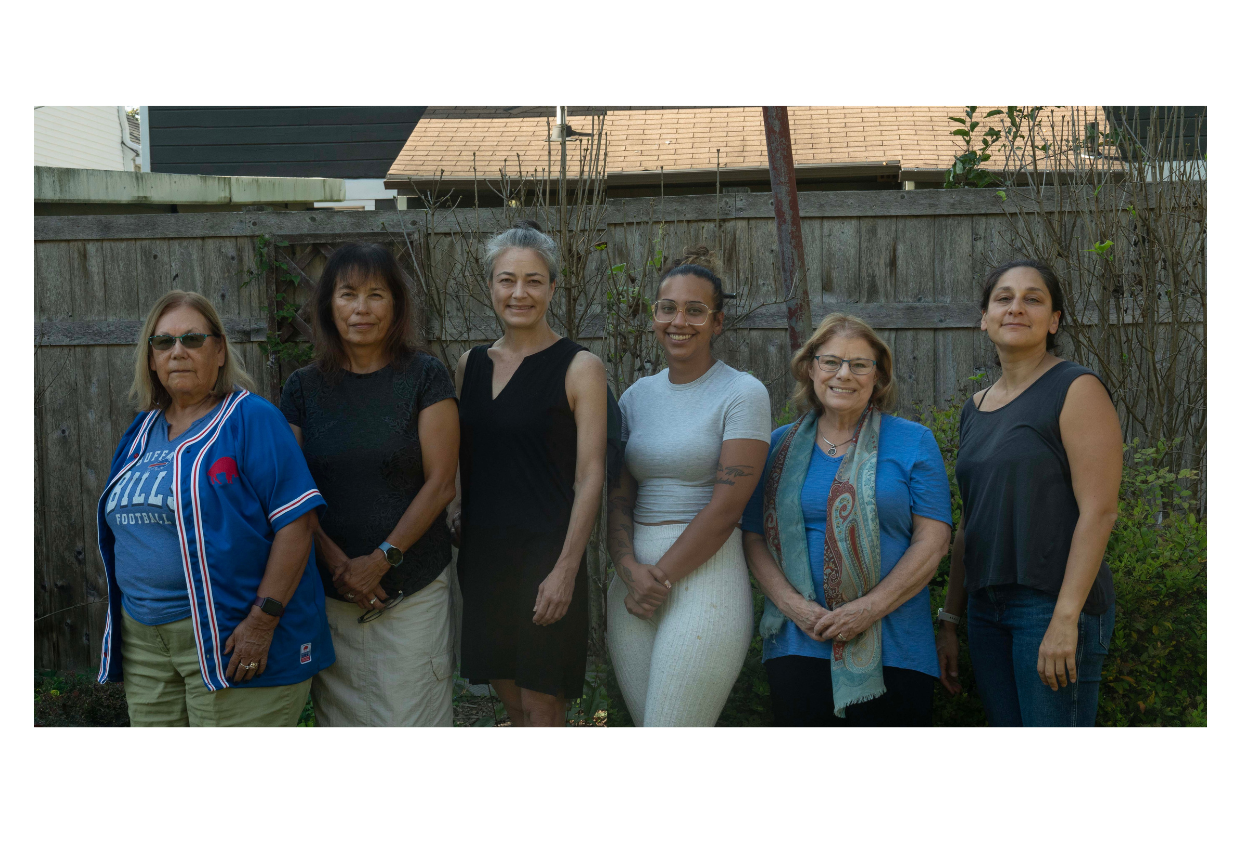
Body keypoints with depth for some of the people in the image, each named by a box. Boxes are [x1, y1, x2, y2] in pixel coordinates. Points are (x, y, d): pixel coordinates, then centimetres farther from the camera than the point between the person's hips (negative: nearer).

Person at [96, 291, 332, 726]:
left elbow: (296, 520, -16)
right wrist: (122, 619, 17)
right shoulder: (142, 431, 14)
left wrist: (263, 619, -20)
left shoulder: (251, 419, -8)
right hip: (143, 638, 7)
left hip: (229, 641, -7)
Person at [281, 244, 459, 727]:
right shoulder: (304, 388, 7)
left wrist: (382, 559, -12)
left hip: (413, 587, -2)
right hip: (330, 591, 2)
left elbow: (441, 483, -6)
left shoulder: (424, 378, -1)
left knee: (412, 718, -4)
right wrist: (336, 562, -9)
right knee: (340, 720, 5)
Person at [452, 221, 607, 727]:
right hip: (482, 552, 5)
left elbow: (590, 476, -11)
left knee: (540, 708, -2)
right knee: (511, 701, 12)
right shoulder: (471, 364, 10)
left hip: (545, 552, -5)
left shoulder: (579, 368, -7)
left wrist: (565, 569, -17)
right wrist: (457, 513, 6)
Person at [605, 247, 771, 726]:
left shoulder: (743, 394, -5)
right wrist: (629, 569, -10)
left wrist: (660, 577, -11)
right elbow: (619, 497, 8)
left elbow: (725, 507, -11)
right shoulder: (637, 395, 13)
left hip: (705, 575, -6)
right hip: (634, 576, 6)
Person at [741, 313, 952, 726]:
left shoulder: (912, 442, 5)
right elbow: (754, 537, 8)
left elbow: (932, 540, -2)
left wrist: (869, 608, -12)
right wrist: (793, 604, -9)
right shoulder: (780, 446, 11)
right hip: (797, 644, 2)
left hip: (891, 647, -2)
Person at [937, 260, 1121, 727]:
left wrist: (1065, 618, -19)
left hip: (1055, 605, -7)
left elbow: (1099, 510, -13)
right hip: (988, 610, 7)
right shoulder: (975, 408, 14)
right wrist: (950, 620, 15)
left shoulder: (1076, 389, -6)